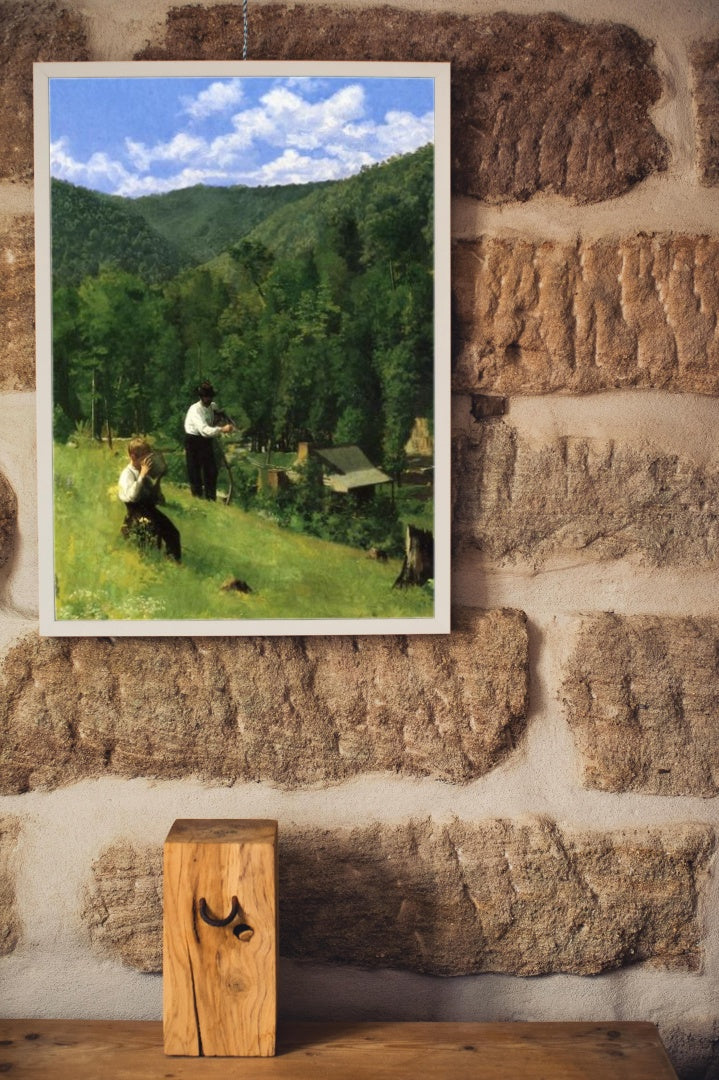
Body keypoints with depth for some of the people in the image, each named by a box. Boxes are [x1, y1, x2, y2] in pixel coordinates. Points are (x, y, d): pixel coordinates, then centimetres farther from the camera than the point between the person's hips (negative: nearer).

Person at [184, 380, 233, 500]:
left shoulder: (213, 406, -1)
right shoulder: (195, 410, -24)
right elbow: (204, 430, -36)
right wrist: (222, 429, -46)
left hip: (206, 440, 7)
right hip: (194, 441, -6)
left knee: (211, 470, 8)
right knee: (195, 472, -1)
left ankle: (211, 498, 19)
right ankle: (197, 498, 10)